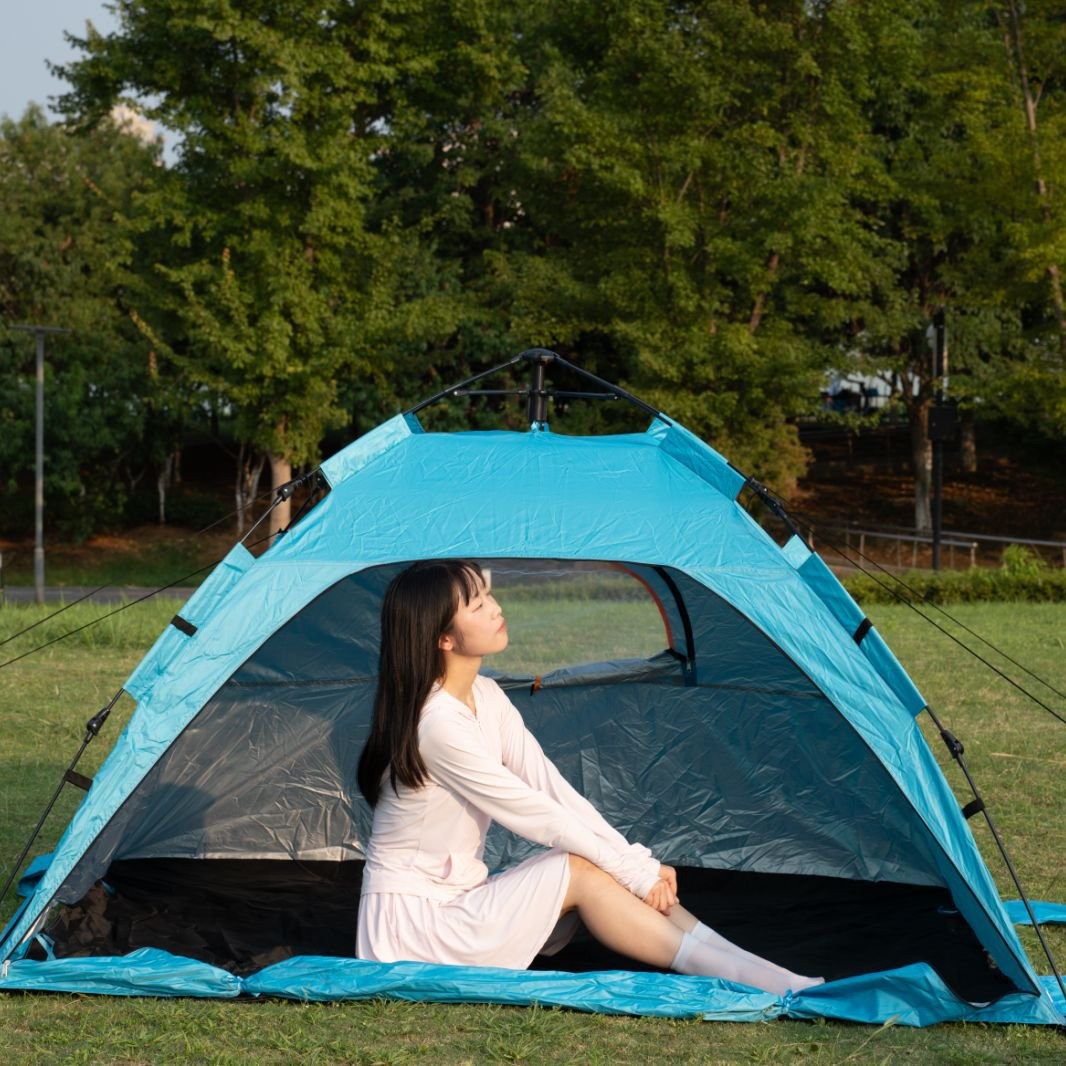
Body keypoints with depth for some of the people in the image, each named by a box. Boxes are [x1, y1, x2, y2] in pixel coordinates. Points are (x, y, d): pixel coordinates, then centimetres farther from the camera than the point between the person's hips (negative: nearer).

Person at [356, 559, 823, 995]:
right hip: (408, 925, -8)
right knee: (581, 873, -21)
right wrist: (634, 871, -14)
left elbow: (551, 787, 2)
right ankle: (772, 988, -24)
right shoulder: (438, 725, -24)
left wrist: (639, 863, -8)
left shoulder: (486, 697, 5)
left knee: (617, 871, -9)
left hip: (456, 903, 8)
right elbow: (535, 815, -21)